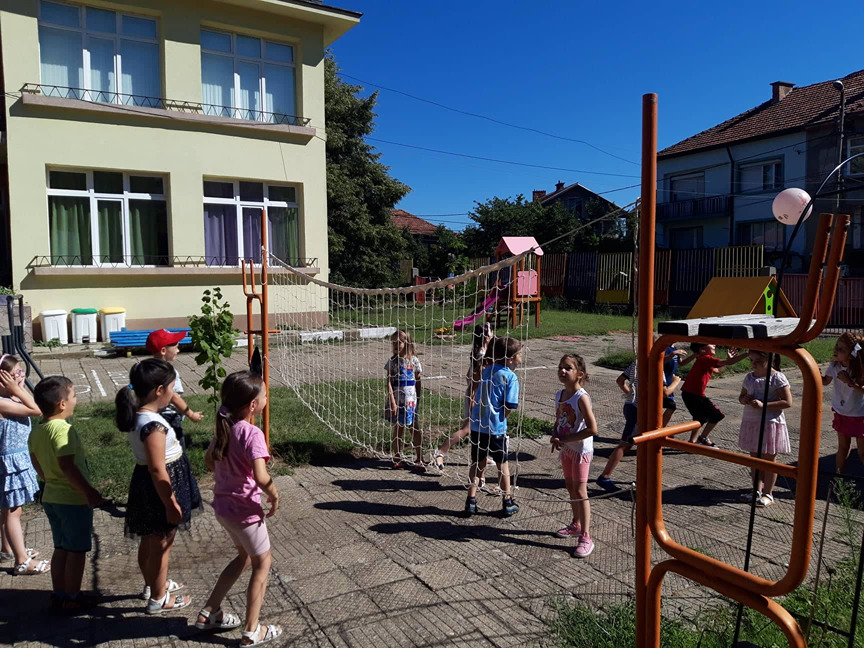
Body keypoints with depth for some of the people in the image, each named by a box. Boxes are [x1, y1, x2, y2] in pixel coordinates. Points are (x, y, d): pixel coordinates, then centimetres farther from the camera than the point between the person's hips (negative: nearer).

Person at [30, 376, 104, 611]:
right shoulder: (63, 429, -23)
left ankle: (59, 595, 28)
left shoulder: (36, 431, 4)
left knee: (61, 548, 19)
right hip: (74, 499, -8)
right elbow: (67, 466, -27)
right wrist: (89, 491, -22)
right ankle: (73, 598, 15)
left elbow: (37, 464, 13)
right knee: (77, 550, 5)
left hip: (50, 497, 8)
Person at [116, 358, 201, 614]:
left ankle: (153, 584, 46)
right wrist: (171, 504, -19)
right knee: (162, 544, 9)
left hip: (145, 486, 9)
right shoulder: (153, 425, -30)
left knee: (149, 540, 26)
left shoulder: (137, 415, 0)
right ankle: (158, 599, 27)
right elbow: (157, 470, -27)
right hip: (159, 489, -9)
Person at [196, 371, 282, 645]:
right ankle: (252, 632, 22)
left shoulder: (225, 427, -2)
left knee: (245, 556, 28)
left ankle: (209, 613, 36)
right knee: (262, 563, 13)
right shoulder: (252, 433, -27)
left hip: (223, 506, 8)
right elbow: (261, 477, -36)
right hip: (244, 510, -8)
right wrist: (275, 497, -18)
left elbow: (209, 460, 13)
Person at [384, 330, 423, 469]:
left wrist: (418, 400, 5)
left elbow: (418, 382, 4)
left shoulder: (413, 360, -2)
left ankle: (420, 459, 11)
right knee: (398, 428, 9)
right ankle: (397, 457, 22)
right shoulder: (392, 361, -3)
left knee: (413, 428, 3)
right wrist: (392, 401, -12)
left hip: (410, 398, 0)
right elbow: (389, 382, -5)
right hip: (397, 398, 0)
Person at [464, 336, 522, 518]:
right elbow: (509, 407, -12)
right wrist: (501, 419, 3)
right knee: (502, 464, 12)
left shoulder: (487, 371, 7)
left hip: (477, 426, 5)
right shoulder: (511, 377, -11)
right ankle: (507, 503, 22)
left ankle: (471, 501, 17)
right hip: (496, 428, -5)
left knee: (477, 463, 16)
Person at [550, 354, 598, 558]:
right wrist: (554, 436, -6)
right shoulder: (559, 395, 2)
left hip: (581, 450, -8)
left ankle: (585, 537, 2)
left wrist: (565, 439, -21)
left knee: (579, 491, -6)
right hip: (566, 449, 8)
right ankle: (576, 525, 36)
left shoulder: (581, 397, -22)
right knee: (570, 487, 18)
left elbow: (592, 428, -26)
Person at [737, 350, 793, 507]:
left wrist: (763, 405, -24)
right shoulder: (749, 377, 6)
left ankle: (768, 493, 17)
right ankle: (757, 490, 25)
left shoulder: (777, 378, -13)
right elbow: (741, 396, 17)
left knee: (768, 459, 5)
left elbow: (788, 402, -17)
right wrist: (744, 399, -7)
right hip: (751, 422, 6)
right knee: (754, 458, 13)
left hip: (770, 423, -6)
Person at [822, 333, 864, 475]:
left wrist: (850, 382, -33)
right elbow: (826, 381, 5)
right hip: (841, 413, 4)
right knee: (842, 447, 18)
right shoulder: (835, 365, -11)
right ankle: (839, 474, 31)